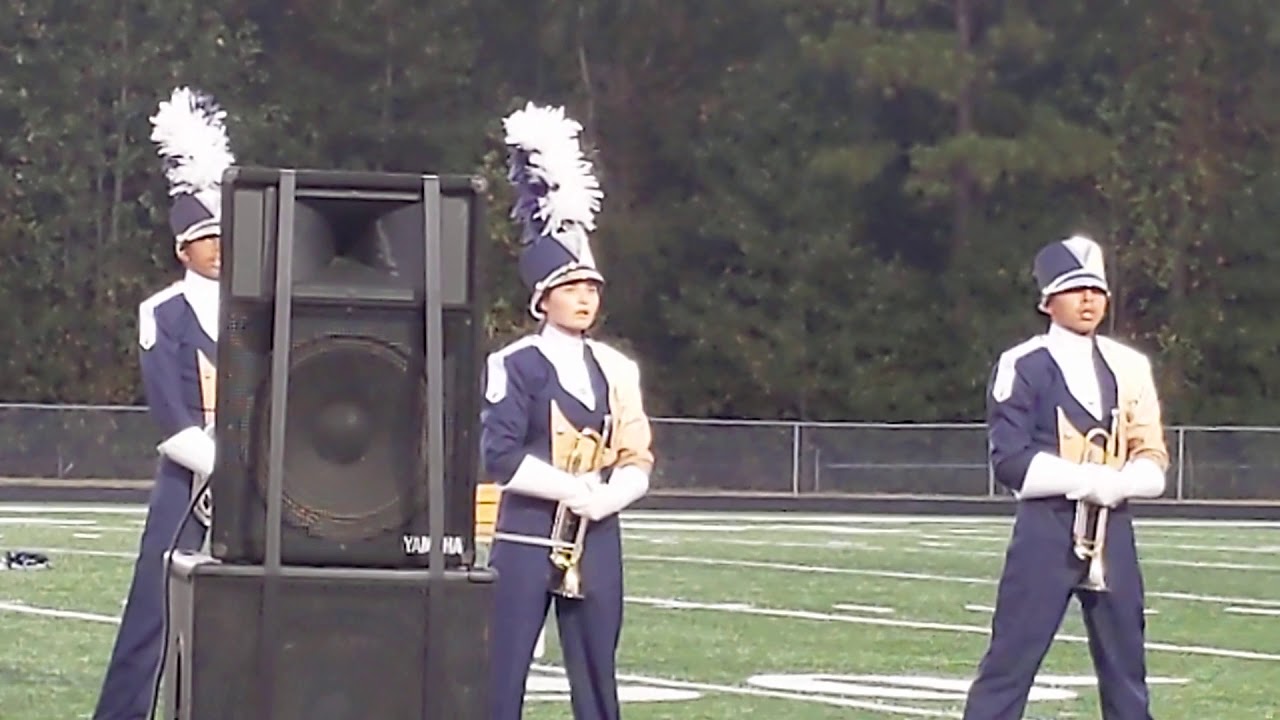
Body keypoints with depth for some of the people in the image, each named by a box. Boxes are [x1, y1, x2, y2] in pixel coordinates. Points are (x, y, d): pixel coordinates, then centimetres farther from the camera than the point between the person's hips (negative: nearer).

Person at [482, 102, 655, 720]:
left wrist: (607, 498, -13)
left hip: (596, 542, 5)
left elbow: (638, 460, 7)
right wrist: (571, 488, -18)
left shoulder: (616, 371, 10)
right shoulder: (513, 366, -4)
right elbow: (500, 456, -13)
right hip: (525, 538, -4)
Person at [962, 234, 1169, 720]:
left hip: (1113, 530, 5)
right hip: (1047, 529, -5)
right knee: (1010, 662, -7)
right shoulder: (1022, 366, -3)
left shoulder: (1129, 366, 10)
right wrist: (1090, 479, -19)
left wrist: (1116, 484, -14)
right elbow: (1011, 462, -12)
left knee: (1126, 668, 10)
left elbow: (1153, 464, 7)